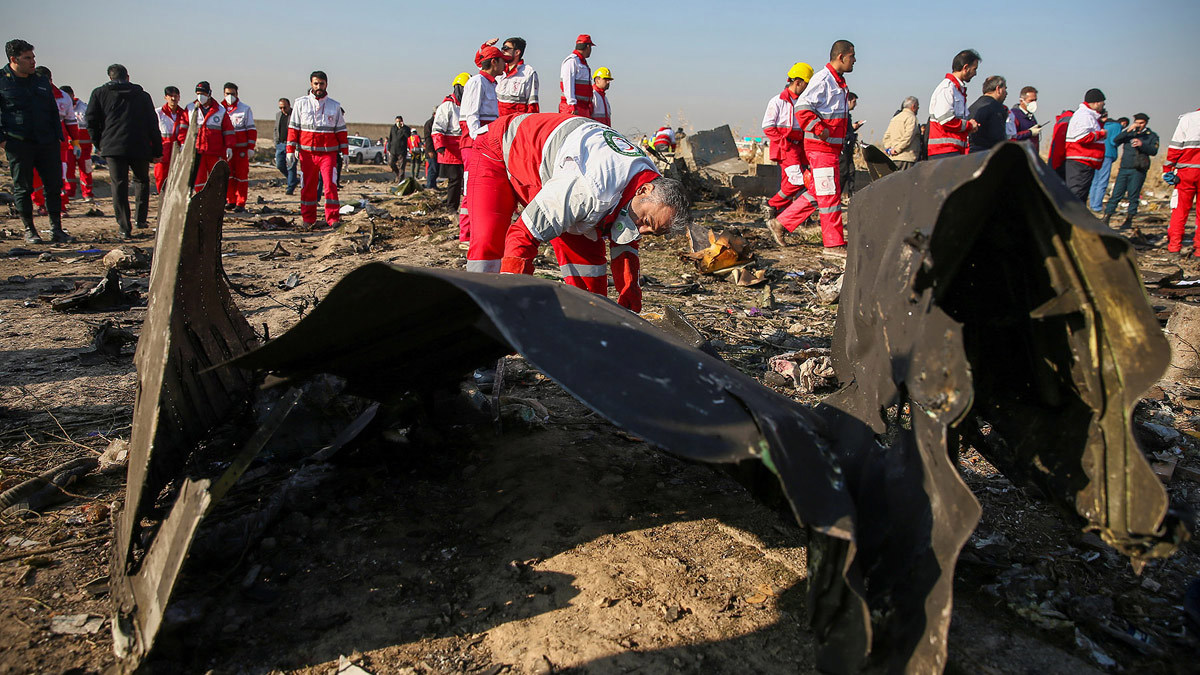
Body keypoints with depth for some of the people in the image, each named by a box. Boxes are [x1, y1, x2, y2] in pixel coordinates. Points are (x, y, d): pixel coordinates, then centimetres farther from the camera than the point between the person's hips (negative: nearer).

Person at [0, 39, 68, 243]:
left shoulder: (41, 81, 14)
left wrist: (58, 136, 11)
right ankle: (29, 230, 11)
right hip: (18, 145, -4)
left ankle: (56, 229, 8)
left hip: (46, 143, 4)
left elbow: (53, 110, 20)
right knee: (23, 188, 2)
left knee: (54, 184, 2)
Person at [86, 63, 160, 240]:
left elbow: (91, 121, 7)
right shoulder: (142, 95, 13)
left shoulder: (99, 93, 12)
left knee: (119, 185, -1)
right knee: (142, 180, 19)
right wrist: (157, 151, 13)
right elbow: (152, 124, 11)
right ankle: (140, 218, 13)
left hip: (113, 146, -1)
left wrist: (99, 144, 18)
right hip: (140, 147, 1)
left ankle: (124, 228, -5)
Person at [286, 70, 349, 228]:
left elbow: (341, 131, 12)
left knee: (330, 185, -11)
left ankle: (333, 220, -9)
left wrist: (344, 152, 6)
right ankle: (308, 220, 15)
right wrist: (290, 150, 0)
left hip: (328, 153, -1)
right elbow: (293, 128, 6)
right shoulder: (300, 103, 7)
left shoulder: (335, 106, 9)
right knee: (307, 187, 5)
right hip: (307, 153, 1)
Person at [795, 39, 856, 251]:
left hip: (832, 146, 10)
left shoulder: (838, 81, 18)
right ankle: (835, 243, -1)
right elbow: (802, 108, -21)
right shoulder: (823, 79, -13)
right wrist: (820, 130, -23)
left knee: (817, 192, 12)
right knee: (830, 193, -6)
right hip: (821, 147, -10)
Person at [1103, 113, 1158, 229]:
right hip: (1124, 168, 2)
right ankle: (1107, 217, -3)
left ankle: (1129, 219, 5)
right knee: (1117, 194, -3)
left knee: (1133, 195, -2)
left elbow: (1154, 151, -4)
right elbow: (1115, 141, -2)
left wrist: (1141, 144, -18)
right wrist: (1128, 130, -12)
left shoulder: (1152, 136, 10)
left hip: (1138, 170, -2)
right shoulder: (1129, 133, 15)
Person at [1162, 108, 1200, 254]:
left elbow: (1175, 146, -2)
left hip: (1186, 170, -1)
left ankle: (1174, 244, 3)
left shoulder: (1187, 119, 3)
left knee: (1180, 208, 5)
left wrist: (1167, 169, 3)